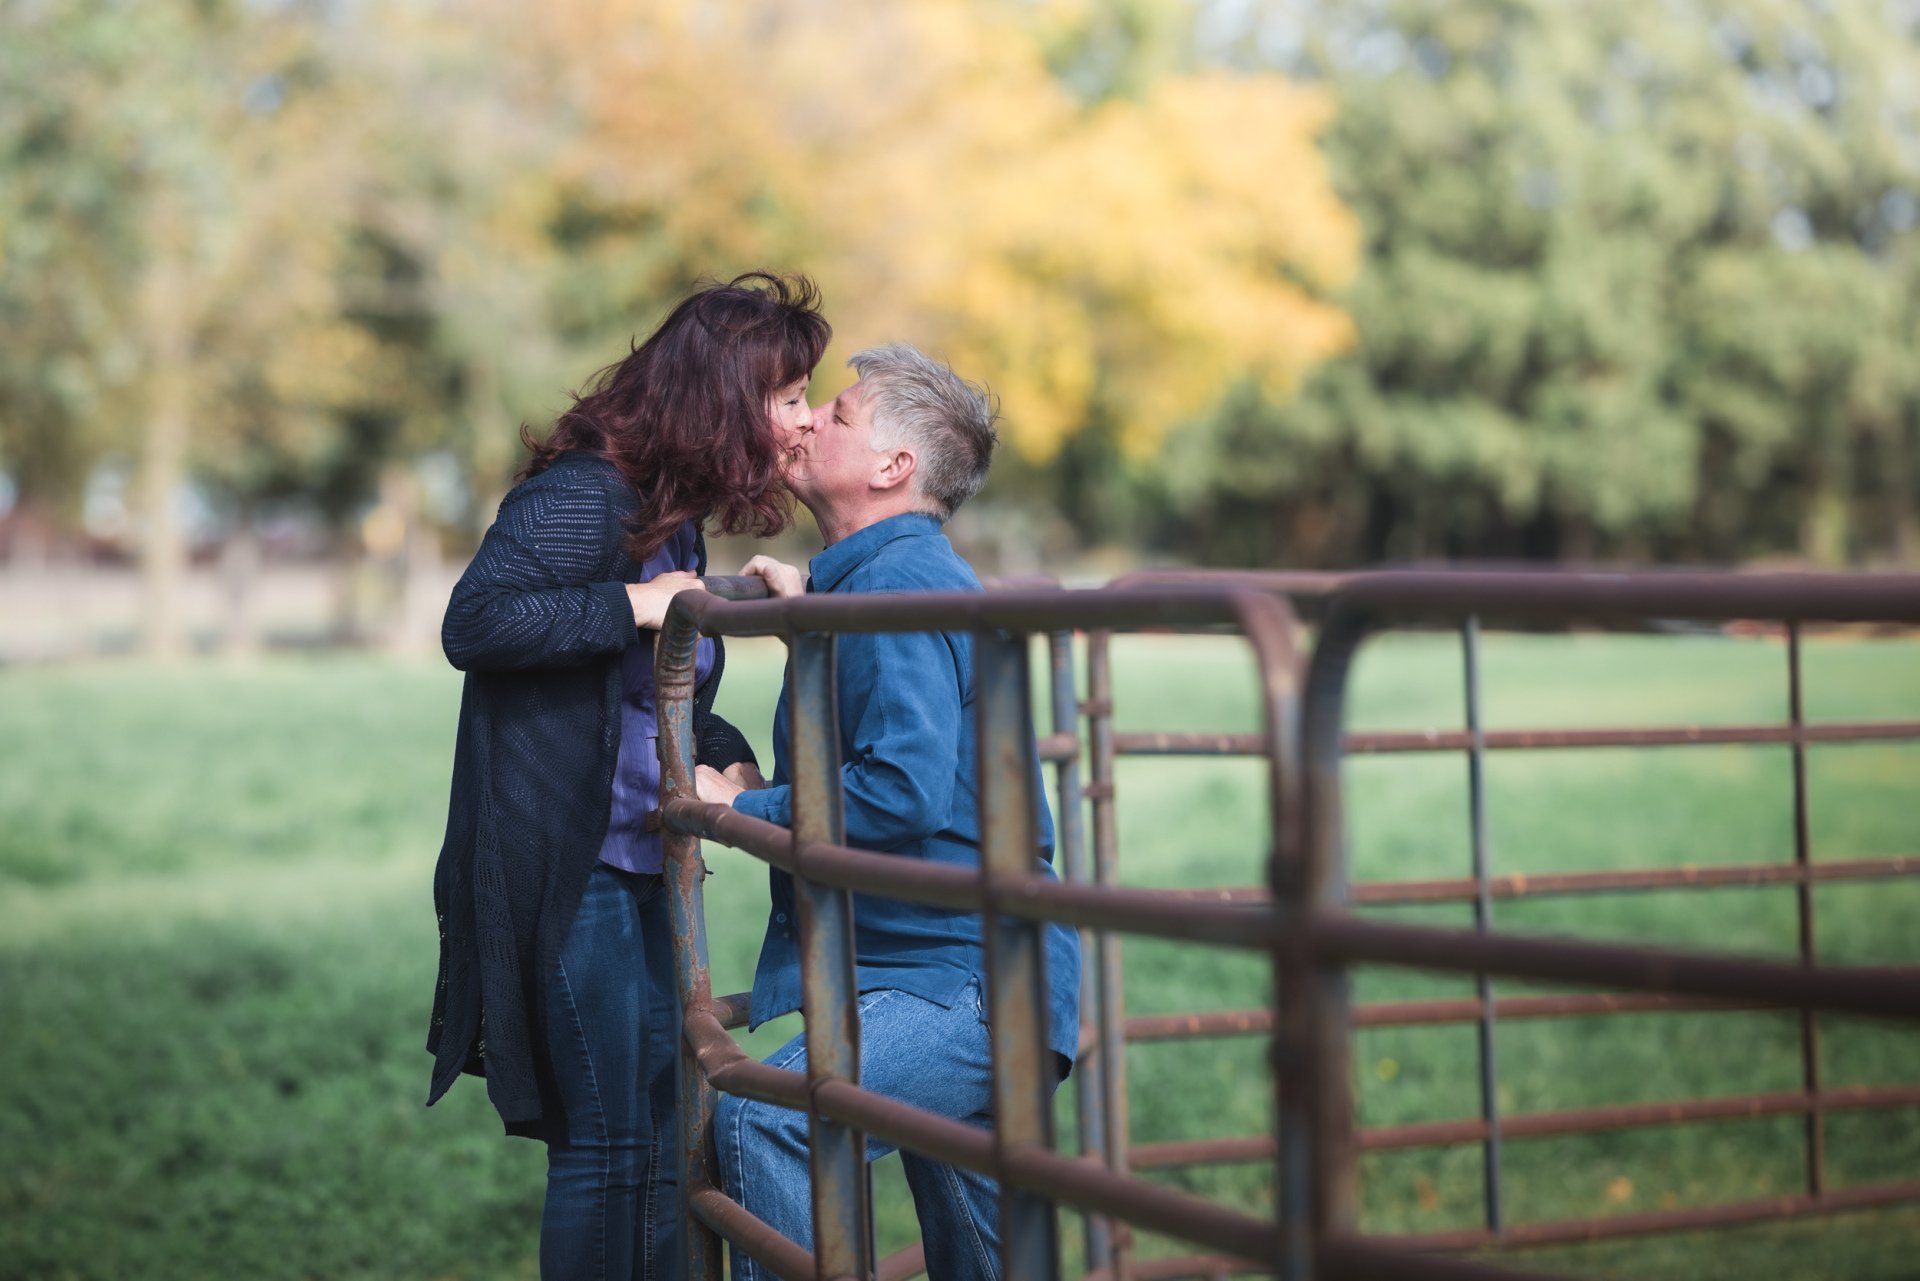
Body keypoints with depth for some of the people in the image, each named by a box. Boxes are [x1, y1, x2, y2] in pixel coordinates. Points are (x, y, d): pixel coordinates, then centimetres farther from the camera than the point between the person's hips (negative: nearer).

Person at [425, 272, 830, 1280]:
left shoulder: (674, 520, 13)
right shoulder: (582, 496, -15)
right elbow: (472, 623, -25)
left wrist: (730, 758, 2)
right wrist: (631, 605, -25)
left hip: (648, 872, 9)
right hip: (567, 874, -9)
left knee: (671, 1137, 13)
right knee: (604, 1140, -3)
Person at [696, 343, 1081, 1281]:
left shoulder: (895, 581, -16)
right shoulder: (901, 577, 17)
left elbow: (902, 789, -27)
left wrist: (739, 808, -16)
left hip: (965, 982, -11)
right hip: (965, 967, 11)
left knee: (764, 1118, -28)